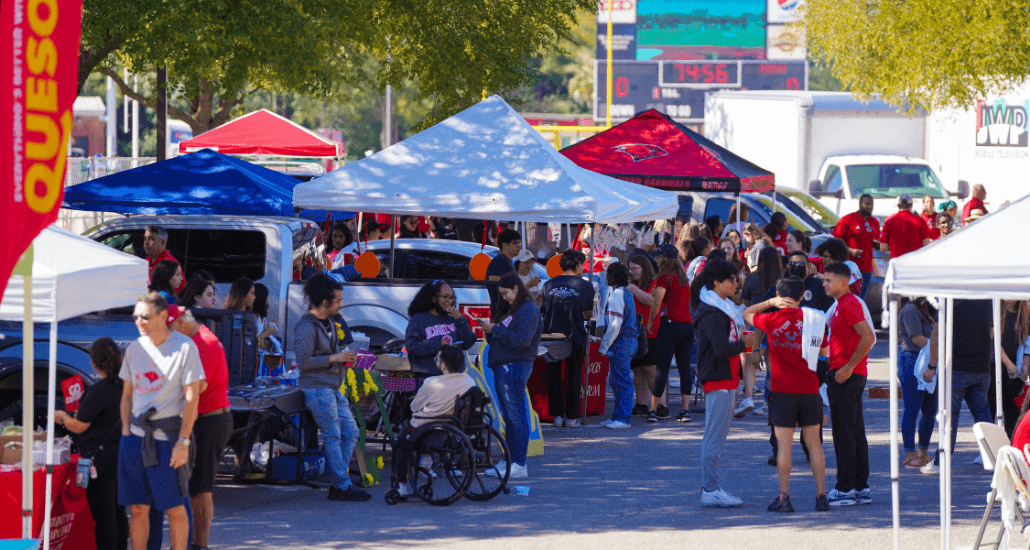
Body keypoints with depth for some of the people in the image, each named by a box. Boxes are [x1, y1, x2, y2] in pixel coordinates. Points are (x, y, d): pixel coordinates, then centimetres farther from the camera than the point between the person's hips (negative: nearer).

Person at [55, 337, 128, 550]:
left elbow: (79, 426, -12)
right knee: (117, 512, 17)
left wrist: (61, 417, 9)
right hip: (121, 457, 8)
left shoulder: (98, 391, -18)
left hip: (101, 458, -8)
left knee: (103, 515, -6)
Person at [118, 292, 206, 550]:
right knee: (138, 508, 5)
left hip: (168, 438, -5)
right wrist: (125, 432, 7)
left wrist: (183, 441, -12)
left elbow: (192, 397, -7)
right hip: (136, 437, 5)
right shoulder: (134, 349, 12)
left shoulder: (184, 348, -5)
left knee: (175, 508, -1)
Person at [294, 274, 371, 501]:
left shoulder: (329, 322, 16)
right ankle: (342, 485, -5)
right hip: (317, 388, -10)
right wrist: (334, 358, -18)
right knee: (333, 435, -8)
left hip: (334, 388, 10)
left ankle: (337, 483, 10)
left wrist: (344, 357, 14)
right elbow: (303, 361, -19)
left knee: (350, 432, 6)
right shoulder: (307, 327, -13)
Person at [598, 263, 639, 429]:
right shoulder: (627, 293, 15)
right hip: (631, 340, 10)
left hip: (621, 342, -10)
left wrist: (604, 346, -15)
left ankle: (622, 418, -5)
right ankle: (618, 415, 21)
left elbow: (615, 324, -19)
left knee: (621, 381, -6)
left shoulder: (616, 295, -14)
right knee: (615, 379, 16)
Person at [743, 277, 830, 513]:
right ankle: (821, 496, 9)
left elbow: (746, 313, 13)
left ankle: (784, 497, -3)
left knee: (784, 445, -1)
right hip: (810, 389, 3)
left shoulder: (772, 320, -6)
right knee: (814, 444, 9)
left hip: (783, 390, -3)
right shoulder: (813, 320, 2)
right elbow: (823, 351, 15)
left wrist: (771, 303, 4)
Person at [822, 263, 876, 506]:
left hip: (845, 375, -11)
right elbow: (868, 338, 25)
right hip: (854, 375, 11)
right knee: (855, 433, 12)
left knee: (844, 433, -7)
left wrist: (849, 366, -21)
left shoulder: (849, 305, -15)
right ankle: (861, 488, 15)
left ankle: (845, 489, -6)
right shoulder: (843, 304, 17)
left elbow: (868, 338, -24)